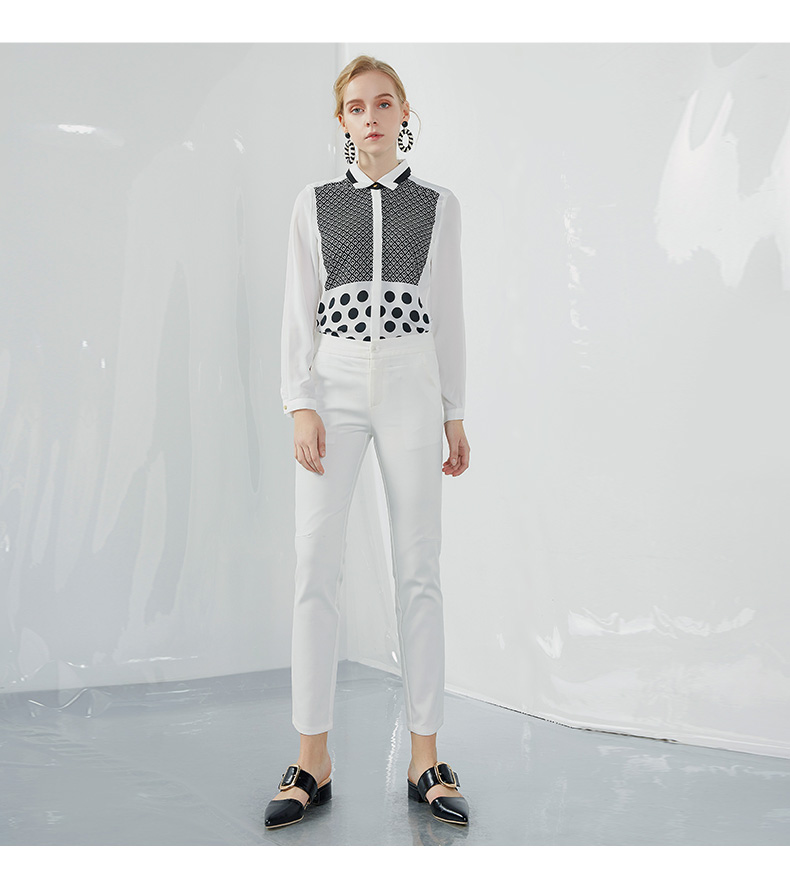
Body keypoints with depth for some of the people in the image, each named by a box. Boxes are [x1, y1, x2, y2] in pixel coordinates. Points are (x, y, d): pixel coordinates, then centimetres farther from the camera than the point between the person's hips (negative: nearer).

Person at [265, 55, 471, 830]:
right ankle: (313, 762, 1)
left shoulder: (438, 206, 10)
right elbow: (298, 311, 5)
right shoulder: (313, 203, 9)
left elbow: (448, 313, 11)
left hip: (412, 386, 0)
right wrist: (300, 406, -7)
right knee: (316, 566, -7)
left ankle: (424, 760, 6)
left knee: (418, 569, -1)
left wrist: (455, 414, 8)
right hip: (334, 387, 0)